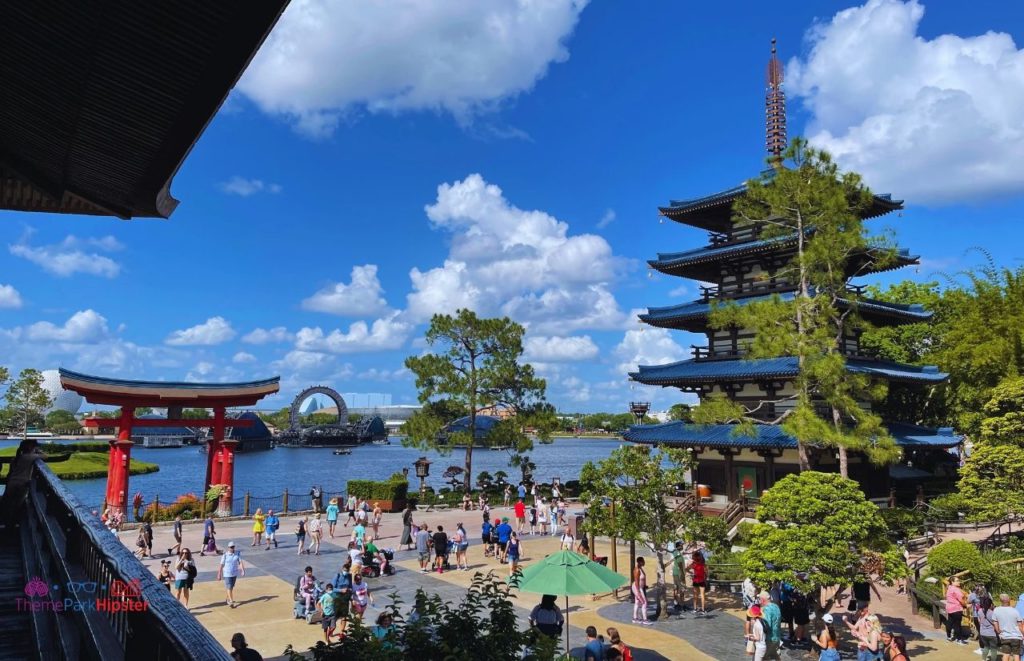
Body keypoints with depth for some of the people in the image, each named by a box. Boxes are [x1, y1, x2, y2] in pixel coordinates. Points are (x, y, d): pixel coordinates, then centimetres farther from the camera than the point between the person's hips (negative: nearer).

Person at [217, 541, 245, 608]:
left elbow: (240, 562, -10)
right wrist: (219, 575, -8)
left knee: (231, 587, 16)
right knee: (229, 588, -6)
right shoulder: (225, 555, -13)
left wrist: (243, 570, -23)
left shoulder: (237, 554, -5)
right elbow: (221, 565, -10)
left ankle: (228, 599, 34)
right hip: (227, 574, -4)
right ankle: (231, 601, -6)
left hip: (235, 573, 4)